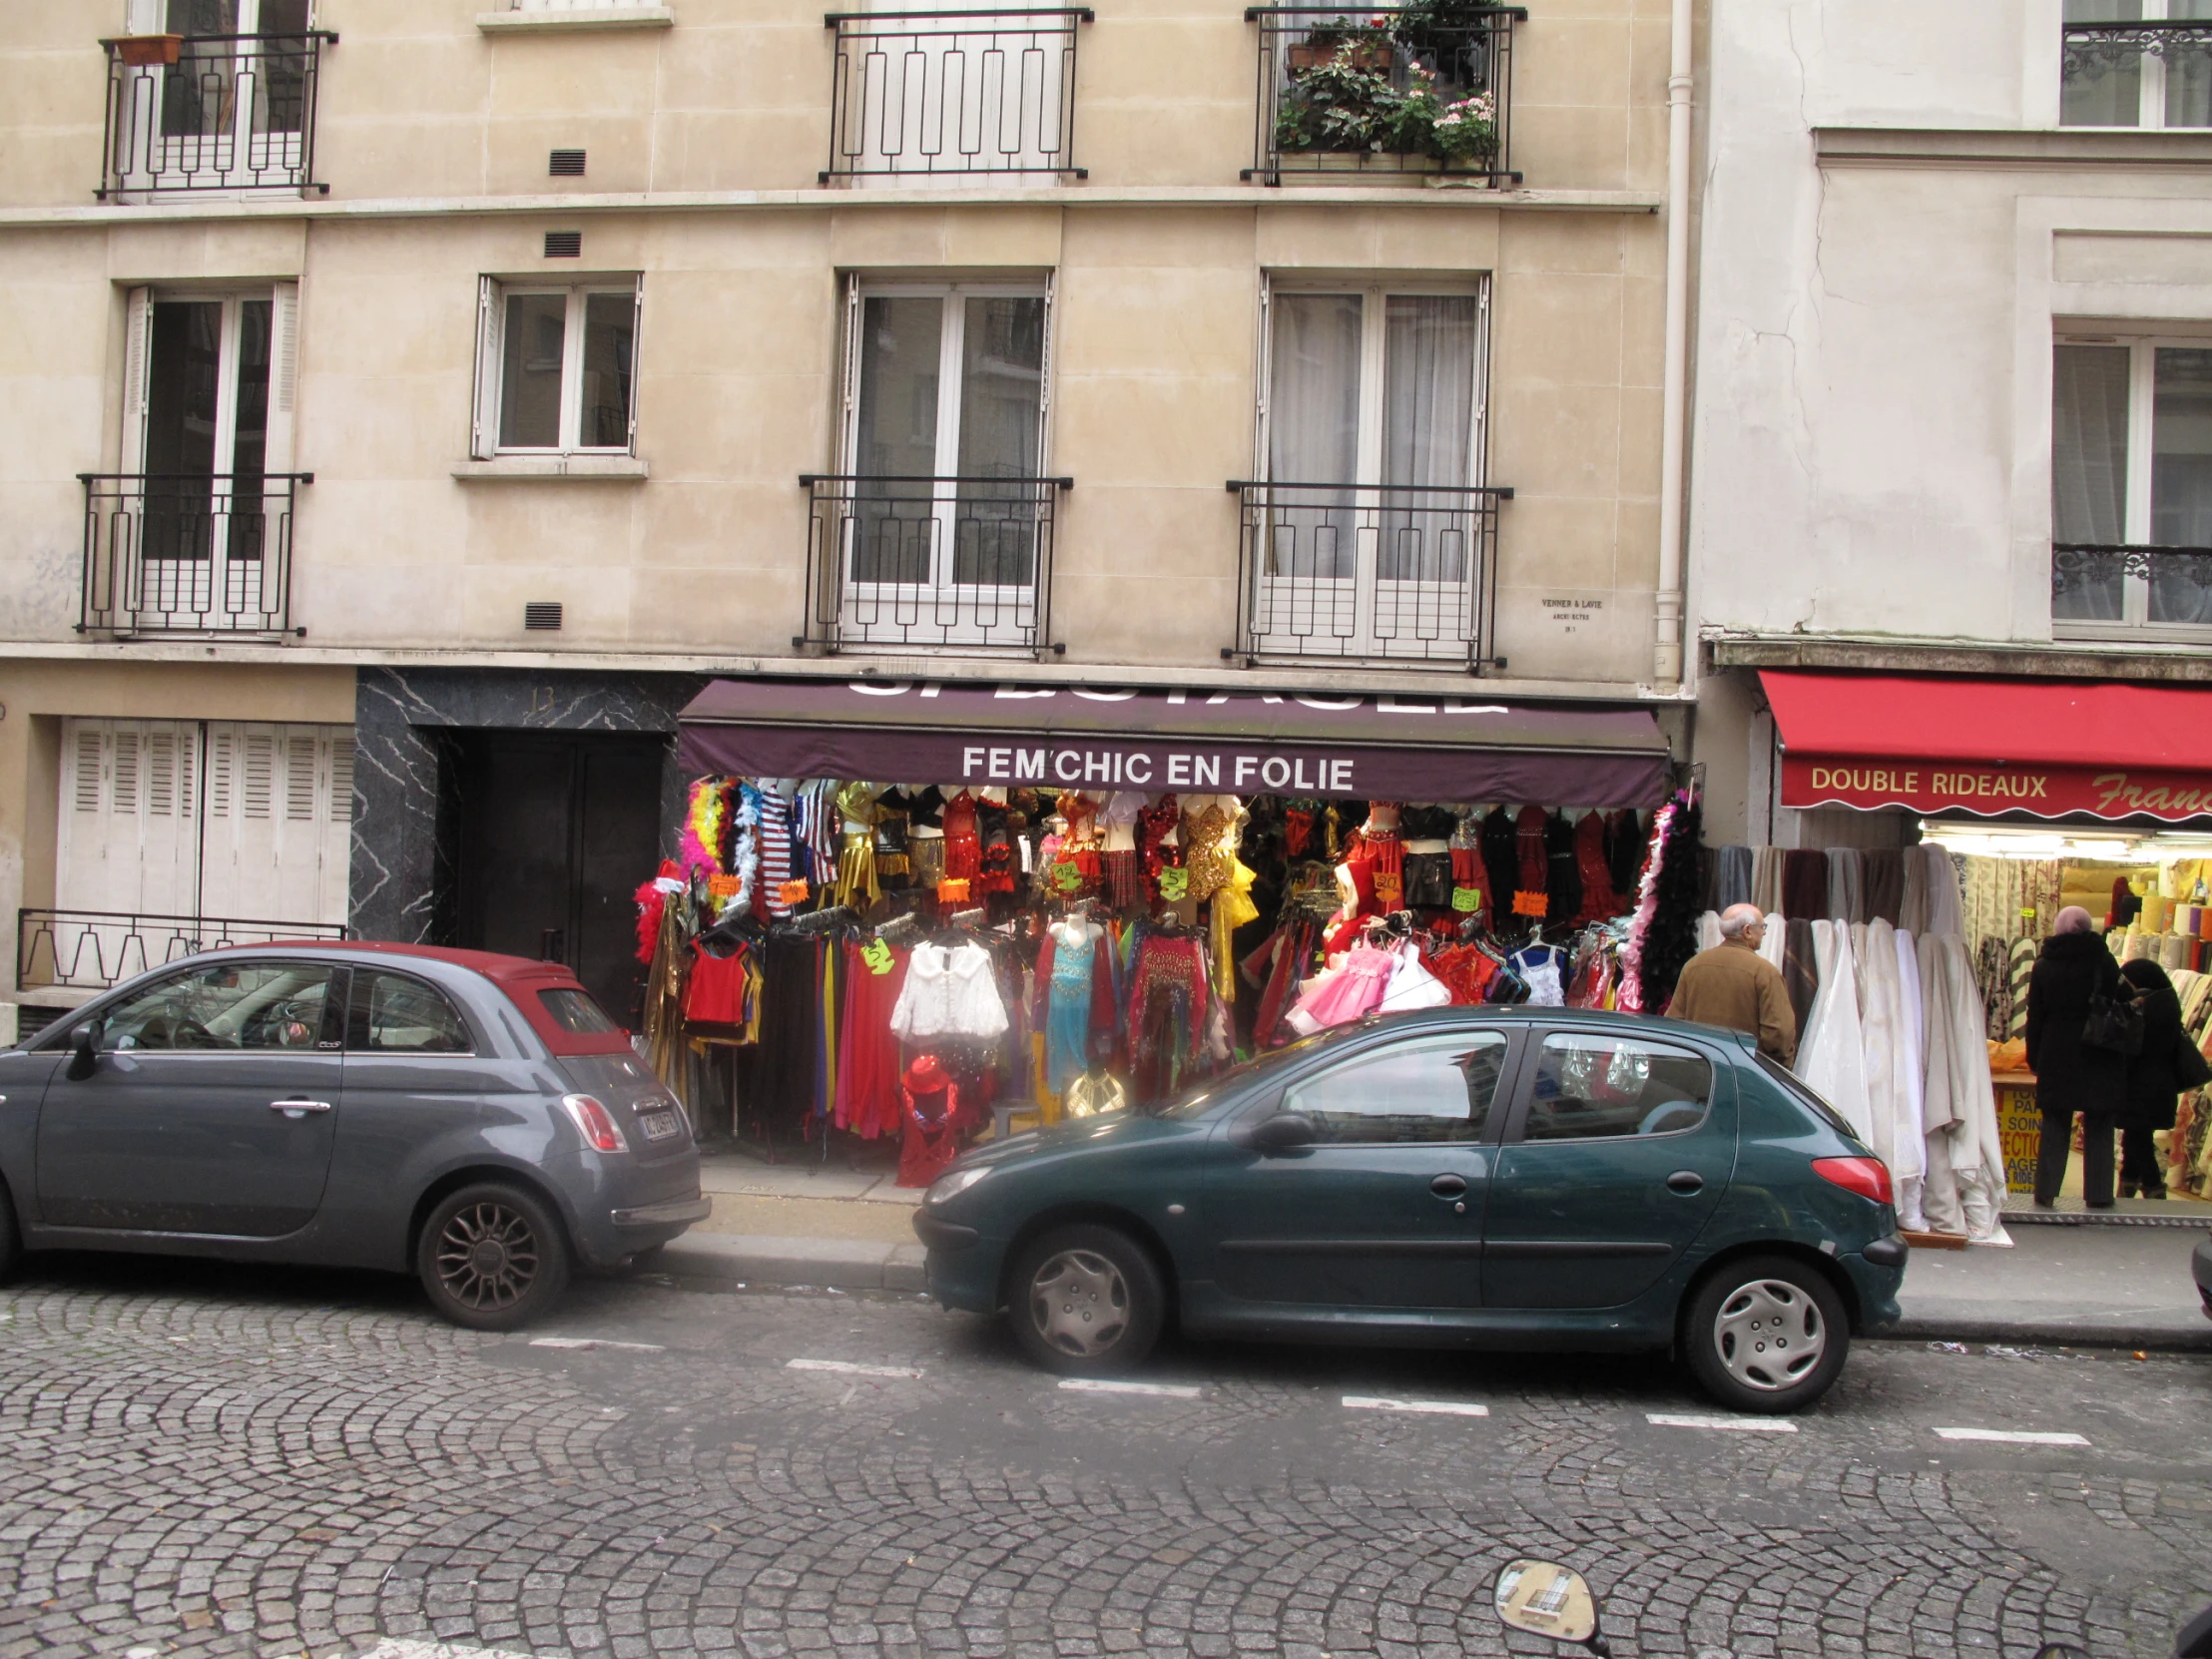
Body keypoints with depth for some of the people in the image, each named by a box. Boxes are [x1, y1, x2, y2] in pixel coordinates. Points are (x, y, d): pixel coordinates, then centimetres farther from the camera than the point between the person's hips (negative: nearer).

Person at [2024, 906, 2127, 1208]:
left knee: (2055, 1127, 6)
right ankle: (2098, 1194, 6)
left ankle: (2045, 1193, 4)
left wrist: (2034, 1058, 10)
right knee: (2099, 1128, 5)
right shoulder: (2104, 961, -5)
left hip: (2056, 1058, 2)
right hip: (2099, 1058, -2)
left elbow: (2035, 1016, 4)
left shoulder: (2043, 965, 2)